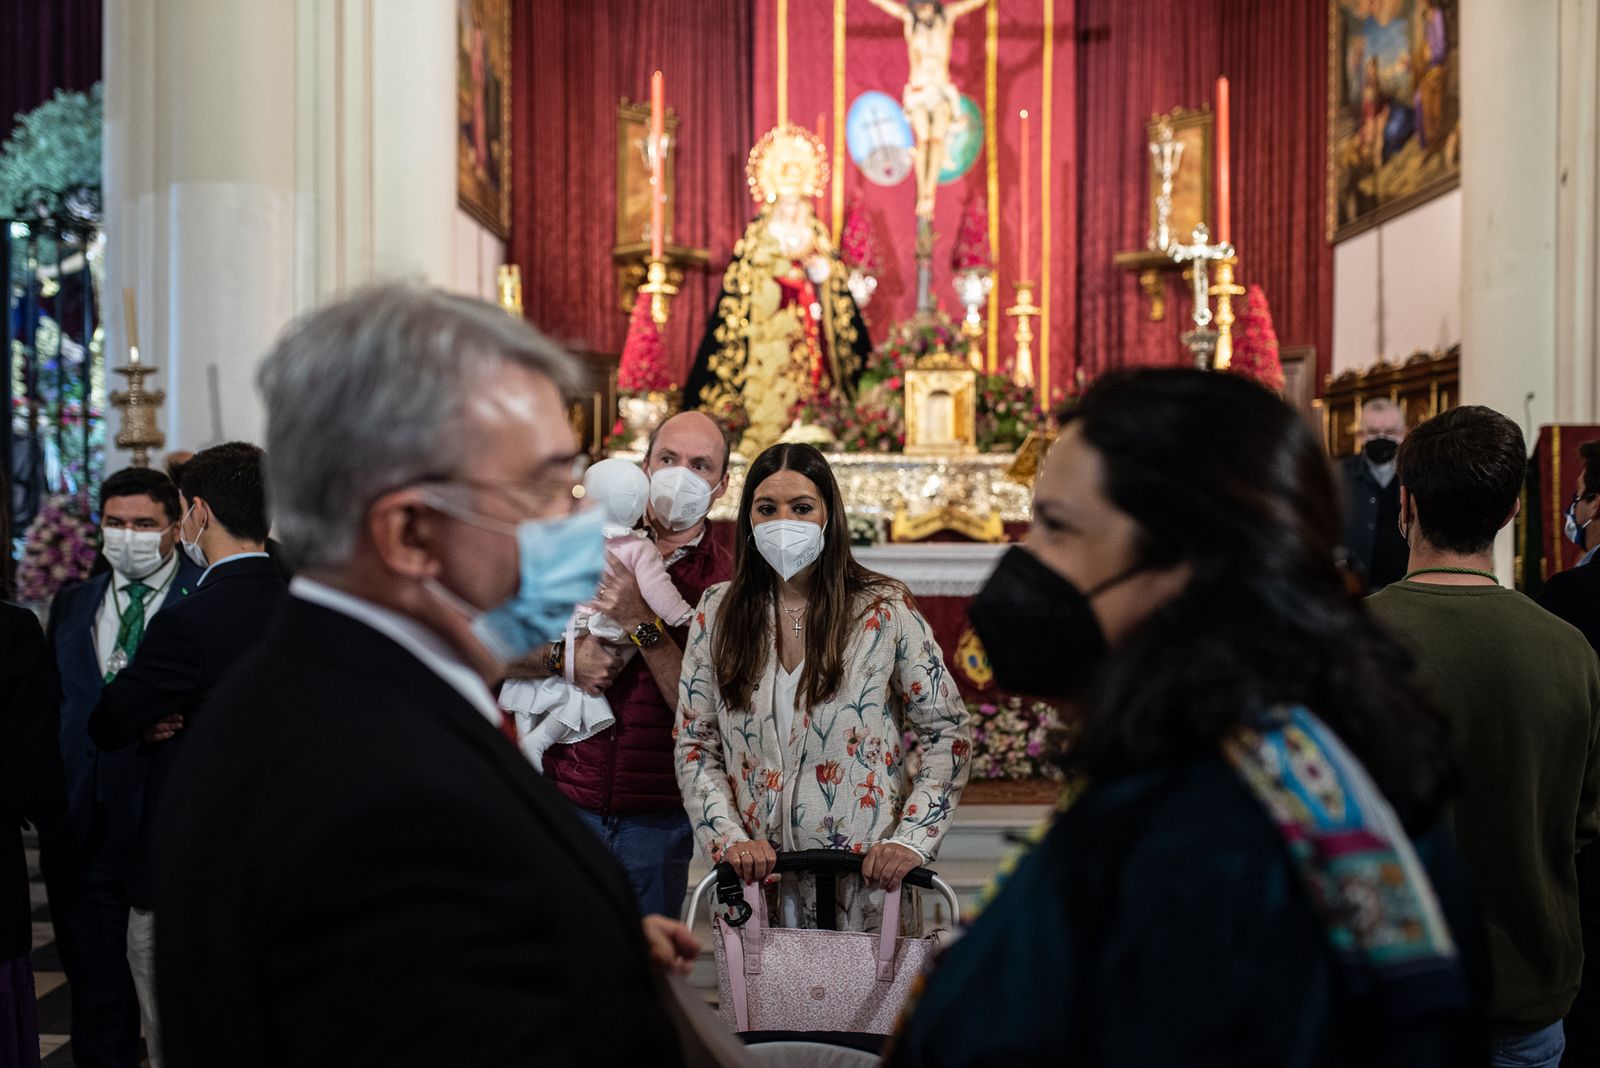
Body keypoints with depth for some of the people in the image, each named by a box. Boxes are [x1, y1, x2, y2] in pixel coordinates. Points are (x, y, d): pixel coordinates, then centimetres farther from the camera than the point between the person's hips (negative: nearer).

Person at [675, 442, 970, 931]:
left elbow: (949, 734, -1)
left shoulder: (884, 610, -4)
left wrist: (911, 840, -10)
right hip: (756, 876, 2)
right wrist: (729, 837, -9)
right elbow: (695, 745, 5)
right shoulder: (717, 612, 3)